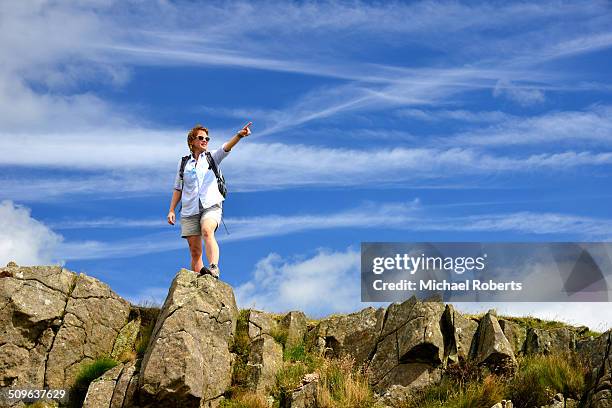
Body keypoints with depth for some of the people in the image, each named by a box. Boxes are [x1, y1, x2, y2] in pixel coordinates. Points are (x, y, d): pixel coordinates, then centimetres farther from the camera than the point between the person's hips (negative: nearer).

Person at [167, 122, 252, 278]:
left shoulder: (212, 158, 11)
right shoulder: (183, 163, 15)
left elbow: (226, 147, -8)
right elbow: (178, 189, 18)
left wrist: (239, 135, -27)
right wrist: (171, 210, 9)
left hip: (211, 206, -3)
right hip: (189, 211, 3)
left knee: (207, 231, -33)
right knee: (195, 251, -2)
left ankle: (214, 267, -49)